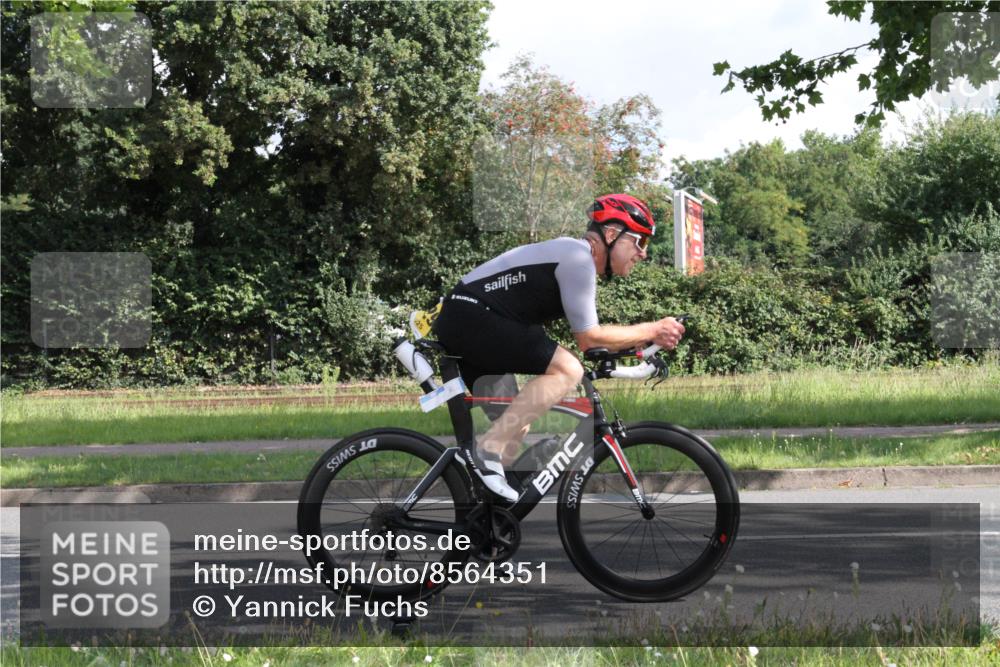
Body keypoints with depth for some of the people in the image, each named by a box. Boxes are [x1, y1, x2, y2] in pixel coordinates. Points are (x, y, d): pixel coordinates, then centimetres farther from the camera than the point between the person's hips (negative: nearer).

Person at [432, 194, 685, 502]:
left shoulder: (571, 255, 20)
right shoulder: (578, 256, -11)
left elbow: (586, 337, 21)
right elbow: (588, 338, -11)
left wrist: (649, 336, 14)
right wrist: (652, 331, -2)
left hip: (457, 325, 11)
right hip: (471, 316, -11)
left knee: (515, 424, 16)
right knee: (567, 369, -20)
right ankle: (487, 451, -21)